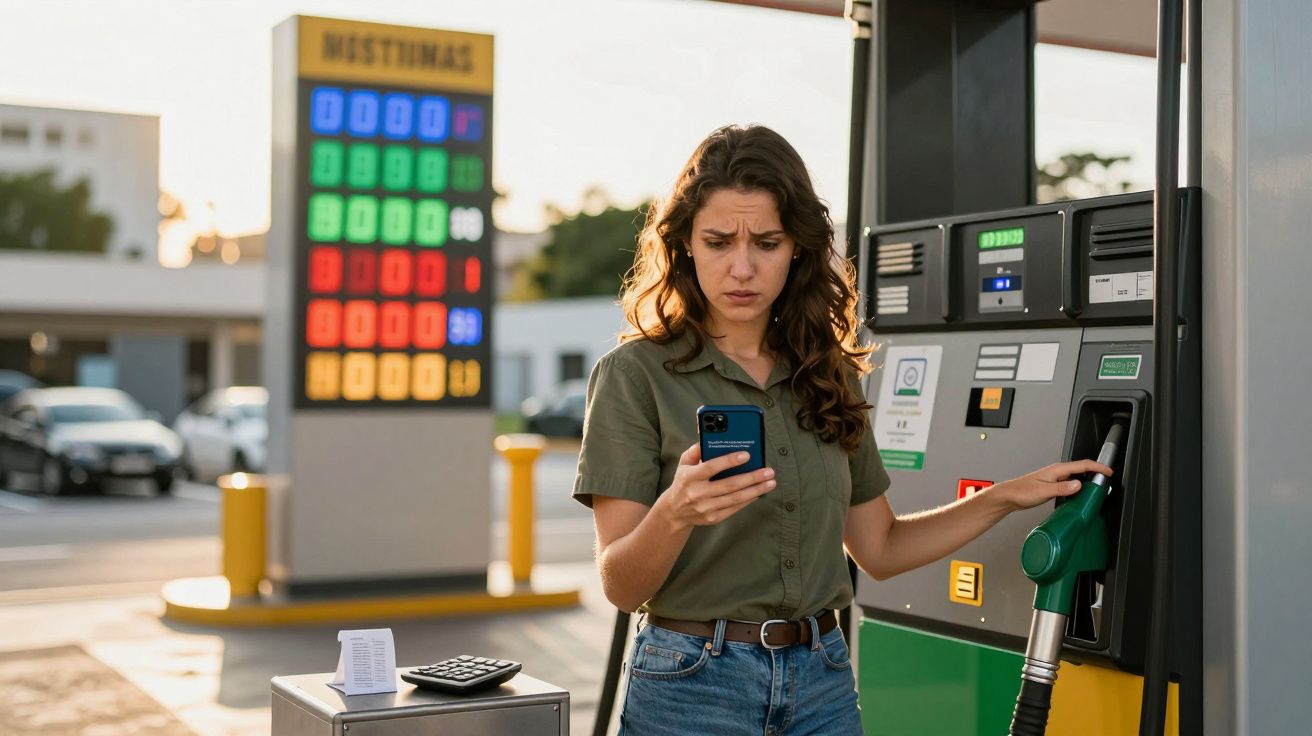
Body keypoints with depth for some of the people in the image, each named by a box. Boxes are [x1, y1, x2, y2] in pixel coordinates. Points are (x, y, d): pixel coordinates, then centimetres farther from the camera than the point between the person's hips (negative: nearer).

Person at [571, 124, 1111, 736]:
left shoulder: (829, 374, 7)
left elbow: (879, 548, 13)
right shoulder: (635, 374, -8)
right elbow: (620, 587, -11)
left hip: (823, 684, 4)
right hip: (693, 684, -4)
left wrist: (1009, 496, 6)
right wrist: (675, 514, -30)